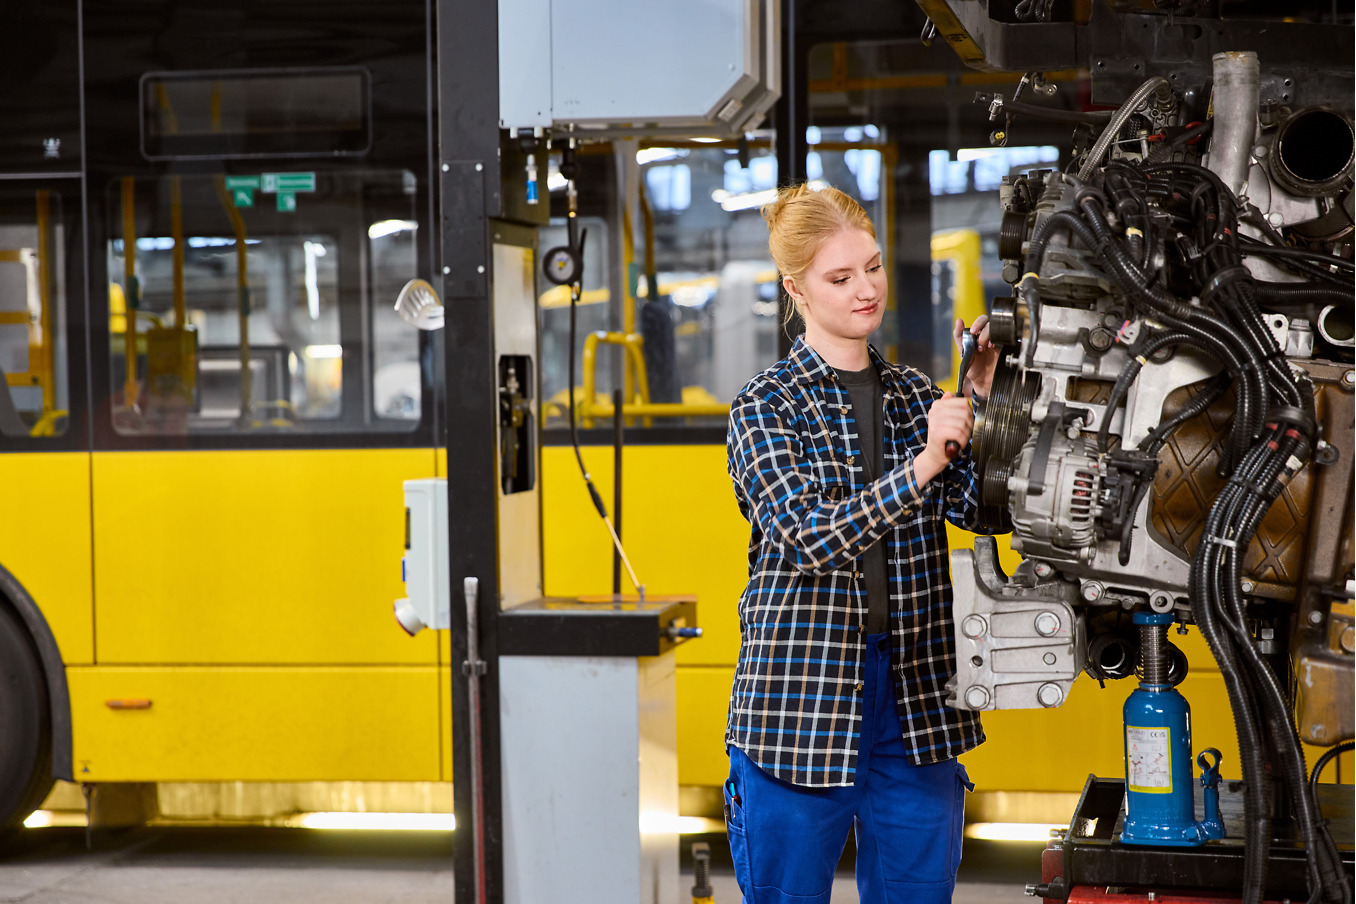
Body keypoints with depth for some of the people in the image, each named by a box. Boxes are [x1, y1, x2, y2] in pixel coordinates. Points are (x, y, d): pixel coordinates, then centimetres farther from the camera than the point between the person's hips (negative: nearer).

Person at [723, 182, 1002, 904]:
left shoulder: (914, 395, 12)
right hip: (802, 701, -4)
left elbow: (982, 508, 1)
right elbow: (809, 535, -17)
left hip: (917, 708, 4)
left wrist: (982, 403, -10)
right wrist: (923, 462, -26)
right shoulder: (765, 407, -3)